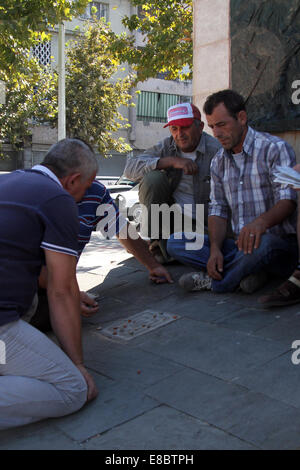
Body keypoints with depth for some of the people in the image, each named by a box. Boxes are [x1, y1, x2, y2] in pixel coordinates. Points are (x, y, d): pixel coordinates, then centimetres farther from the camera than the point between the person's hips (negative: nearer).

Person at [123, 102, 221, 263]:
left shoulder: (216, 150, -11)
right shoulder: (166, 146, -1)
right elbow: (130, 168, -13)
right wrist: (171, 161, -22)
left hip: (200, 222, -3)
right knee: (153, 178, -22)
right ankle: (158, 241, -12)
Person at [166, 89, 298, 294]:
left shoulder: (274, 148, -7)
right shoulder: (219, 161, 12)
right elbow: (218, 209, 9)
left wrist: (261, 222, -41)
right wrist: (215, 249, -9)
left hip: (280, 244, -6)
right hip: (241, 246, 6)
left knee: (262, 244, -41)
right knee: (175, 243, -9)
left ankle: (213, 282, -14)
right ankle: (250, 270, -20)